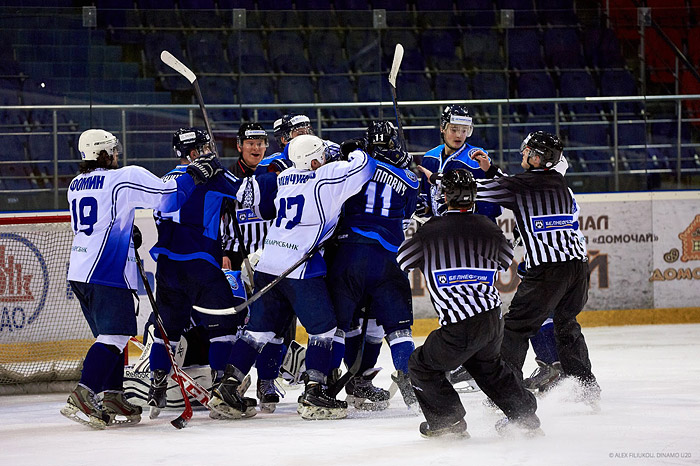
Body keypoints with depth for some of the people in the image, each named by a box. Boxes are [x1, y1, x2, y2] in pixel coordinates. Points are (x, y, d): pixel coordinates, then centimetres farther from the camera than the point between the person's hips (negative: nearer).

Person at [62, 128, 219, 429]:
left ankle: (113, 399, 12)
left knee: (112, 334, 16)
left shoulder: (75, 186, 15)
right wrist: (195, 175, 1)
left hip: (79, 272, 9)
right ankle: (81, 397, -23)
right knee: (115, 335, -11)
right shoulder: (125, 178, -9)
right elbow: (168, 198, -10)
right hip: (108, 273, -9)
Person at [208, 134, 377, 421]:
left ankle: (227, 387, 7)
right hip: (300, 268, -7)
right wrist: (356, 155, 17)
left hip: (268, 265, 7)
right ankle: (313, 393, -3)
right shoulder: (324, 178, -7)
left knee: (260, 329, 12)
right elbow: (363, 167, -4)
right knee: (323, 329, 3)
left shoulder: (284, 178, 13)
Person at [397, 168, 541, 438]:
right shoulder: (488, 229, 5)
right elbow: (505, 261, 25)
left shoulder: (429, 233, -6)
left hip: (459, 330, -5)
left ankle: (448, 421, 14)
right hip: (494, 321, 6)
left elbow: (402, 260, 12)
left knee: (422, 367, 16)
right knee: (487, 365, 33)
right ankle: (525, 415, 35)